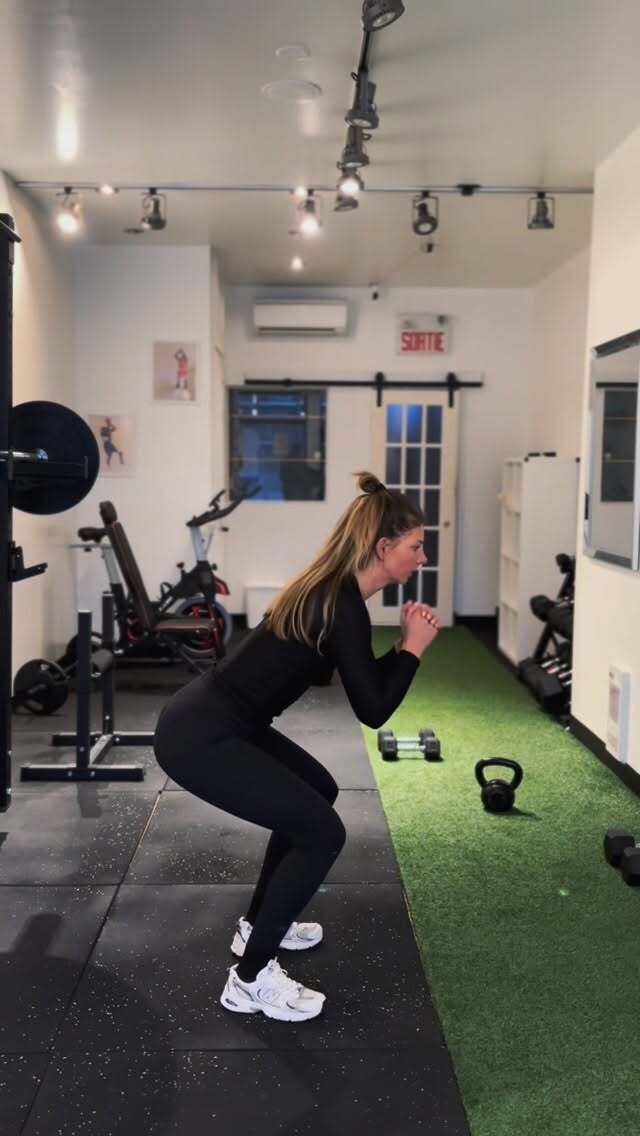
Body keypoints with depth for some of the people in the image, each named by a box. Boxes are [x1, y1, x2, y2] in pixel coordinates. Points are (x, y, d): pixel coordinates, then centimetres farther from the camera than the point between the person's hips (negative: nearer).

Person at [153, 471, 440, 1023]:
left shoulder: (332, 589, 10)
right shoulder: (341, 606, -18)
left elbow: (364, 681, 20)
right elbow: (373, 709, -16)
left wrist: (405, 644, 6)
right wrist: (414, 648, -6)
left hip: (215, 719, 10)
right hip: (200, 736, -10)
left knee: (318, 791, 22)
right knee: (321, 832, -6)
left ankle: (258, 924, 33)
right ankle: (250, 979, 6)